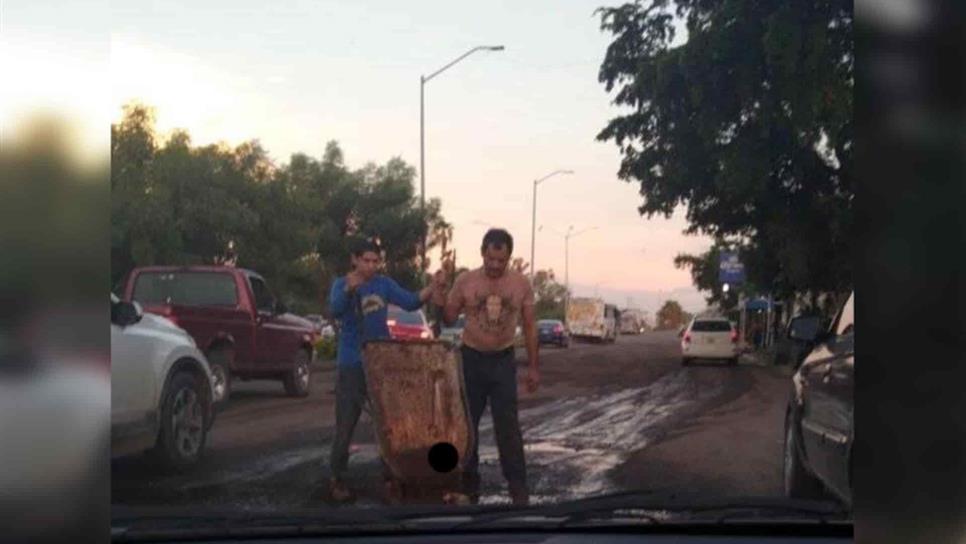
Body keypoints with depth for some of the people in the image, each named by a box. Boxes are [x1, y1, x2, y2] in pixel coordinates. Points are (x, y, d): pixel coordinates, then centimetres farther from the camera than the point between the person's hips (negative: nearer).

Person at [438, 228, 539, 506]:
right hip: (471, 358, 1)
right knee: (467, 423, 7)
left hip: (503, 360, -1)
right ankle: (468, 483, 19)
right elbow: (448, 318, 0)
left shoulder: (521, 283, -5)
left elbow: (530, 326, 1)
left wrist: (534, 367, -1)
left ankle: (518, 487, 2)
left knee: (508, 425, -3)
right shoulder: (465, 280, -7)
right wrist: (438, 292, -17)